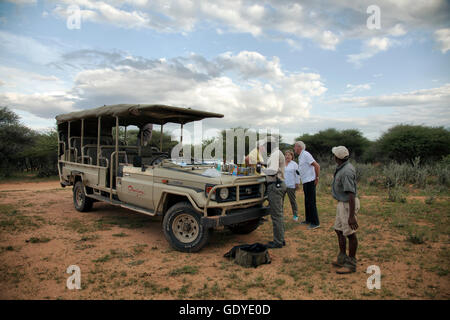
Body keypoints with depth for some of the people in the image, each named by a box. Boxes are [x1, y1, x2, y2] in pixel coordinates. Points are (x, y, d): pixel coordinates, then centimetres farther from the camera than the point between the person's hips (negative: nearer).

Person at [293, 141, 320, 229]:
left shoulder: (306, 154, -14)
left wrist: (317, 178, -15)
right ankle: (308, 220, 26)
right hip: (305, 182, 10)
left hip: (310, 182, -10)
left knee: (311, 202, -6)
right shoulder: (301, 156, 16)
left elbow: (317, 166, -19)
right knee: (307, 202, 16)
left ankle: (315, 222, 1)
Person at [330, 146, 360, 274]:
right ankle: (342, 259, 29)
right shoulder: (343, 168, 6)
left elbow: (351, 194, -30)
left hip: (348, 205, -10)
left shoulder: (346, 172, -26)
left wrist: (351, 216, -30)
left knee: (350, 234, 2)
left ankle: (351, 264, 15)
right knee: (339, 230, 17)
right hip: (342, 203, 10)